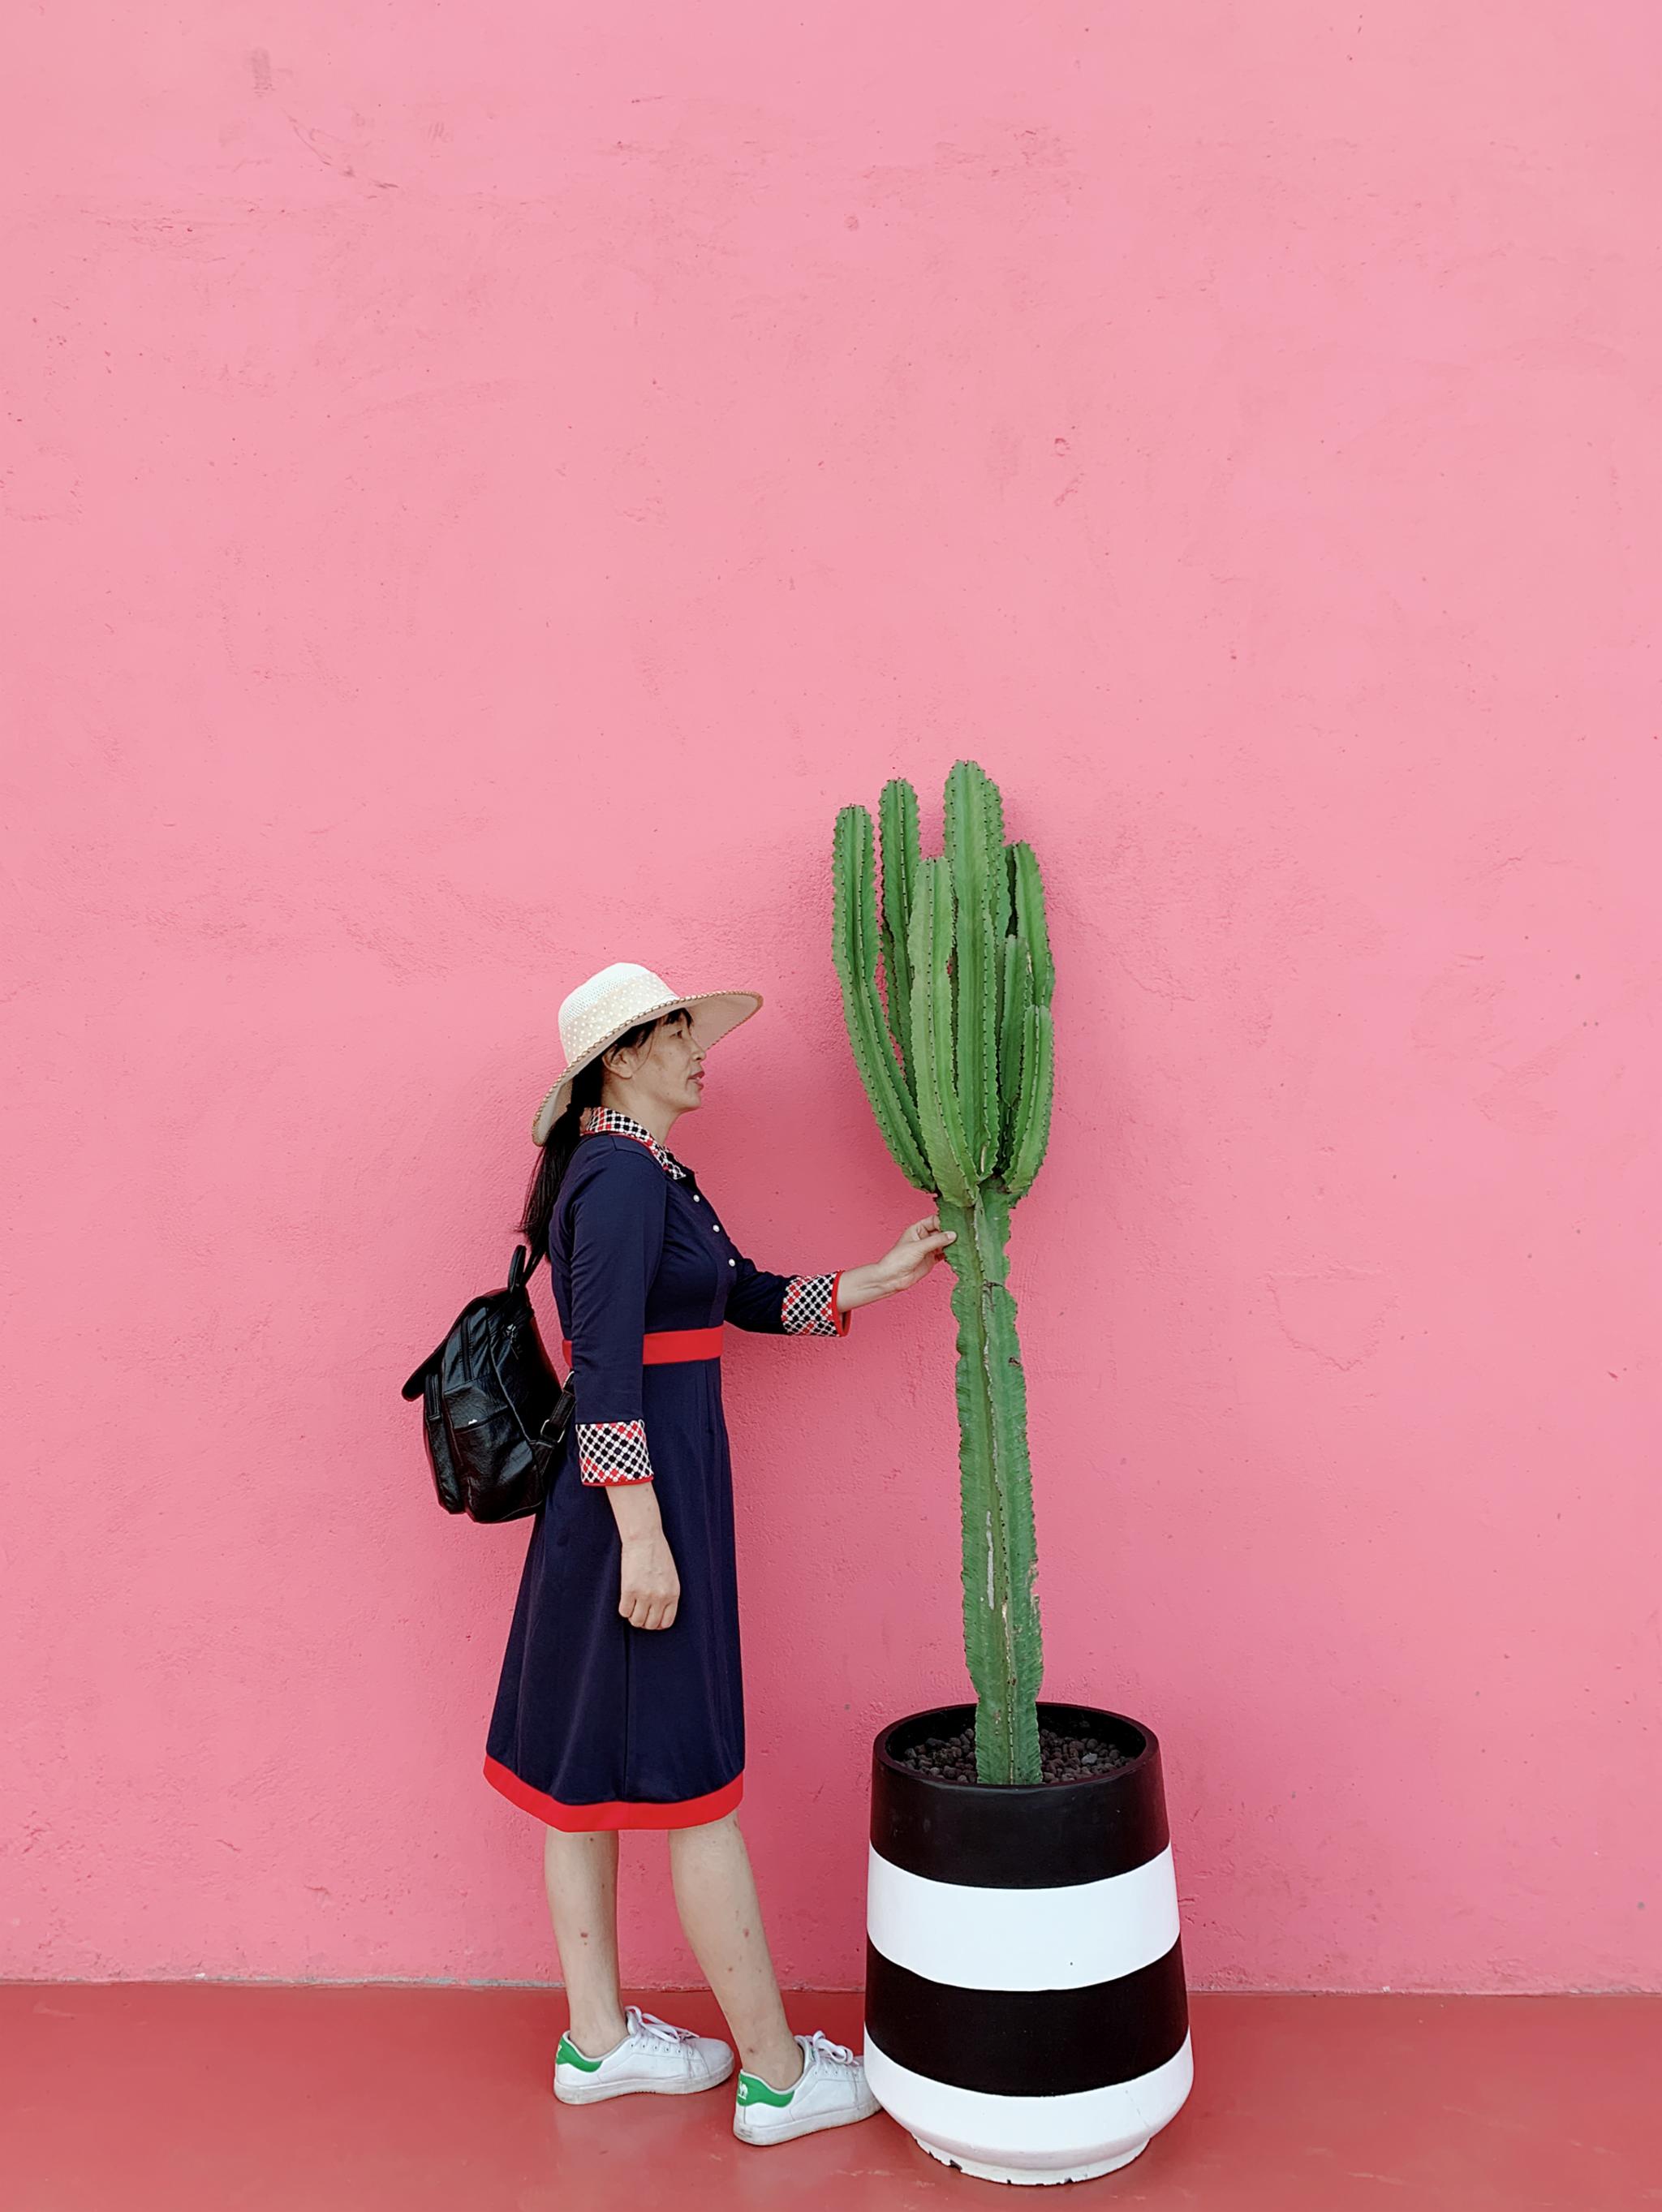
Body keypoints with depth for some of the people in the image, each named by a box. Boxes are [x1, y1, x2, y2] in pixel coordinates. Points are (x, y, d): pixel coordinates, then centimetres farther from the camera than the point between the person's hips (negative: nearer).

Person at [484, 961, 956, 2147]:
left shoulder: (654, 1174, 13)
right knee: (693, 1780, 0)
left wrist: (885, 1275, 12)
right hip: (642, 1485, -10)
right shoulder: (620, 1177, -17)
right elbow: (605, 1368, -23)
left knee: (585, 1764, 16)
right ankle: (777, 2074, 14)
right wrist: (642, 1536, -23)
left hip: (629, 1484, 10)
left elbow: (753, 1297, 17)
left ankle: (597, 2038, 30)